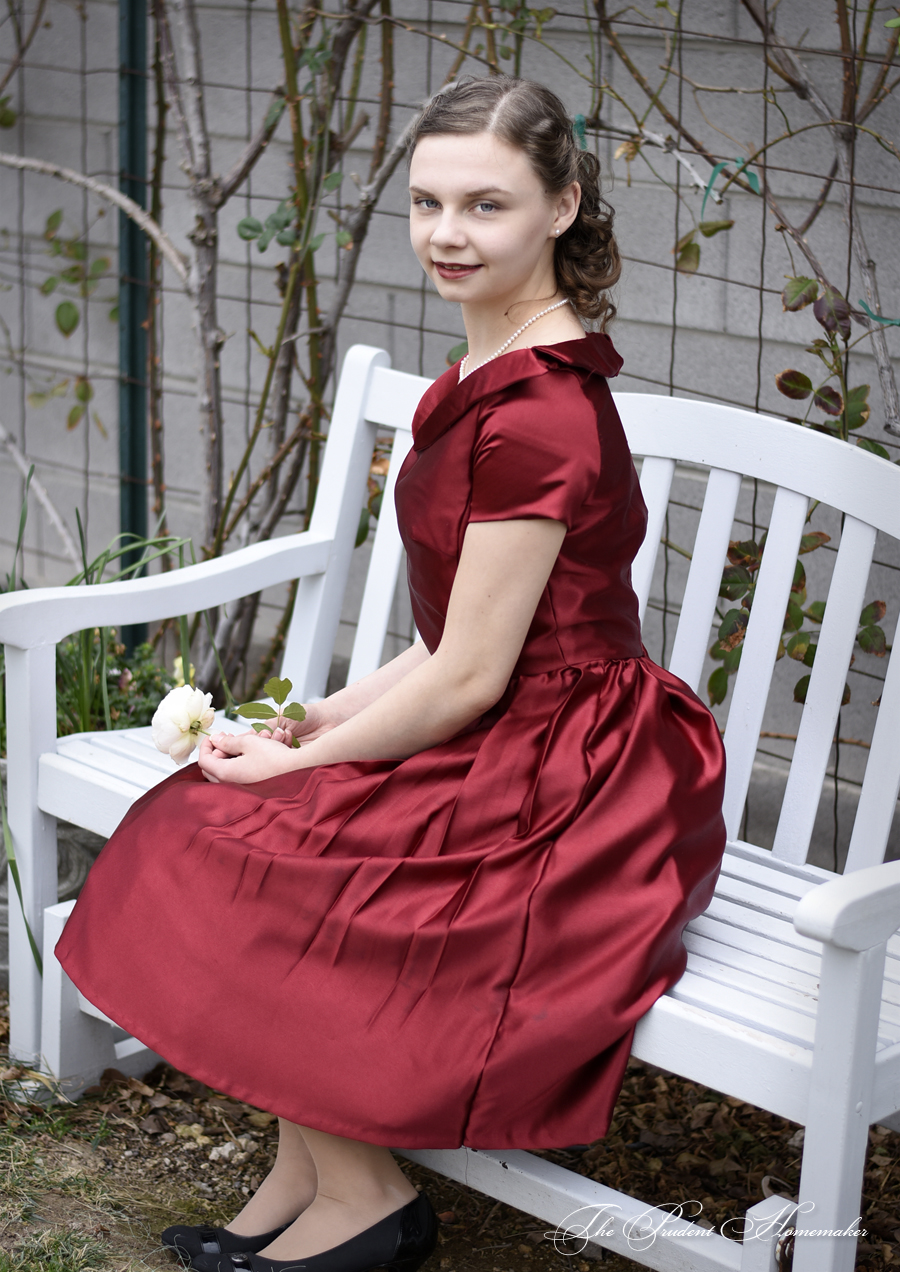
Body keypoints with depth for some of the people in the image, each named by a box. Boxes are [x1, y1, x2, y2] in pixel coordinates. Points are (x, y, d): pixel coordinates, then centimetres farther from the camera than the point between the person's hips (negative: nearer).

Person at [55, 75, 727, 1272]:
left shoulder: (534, 416, -23)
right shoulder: (504, 375, 8)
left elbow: (471, 678, -21)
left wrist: (300, 761, -8)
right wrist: (329, 718, 5)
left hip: (564, 793, -10)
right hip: (514, 747, 10)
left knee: (250, 851, -10)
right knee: (210, 815, 4)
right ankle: (307, 1175, 10)